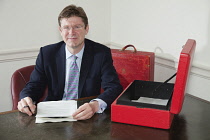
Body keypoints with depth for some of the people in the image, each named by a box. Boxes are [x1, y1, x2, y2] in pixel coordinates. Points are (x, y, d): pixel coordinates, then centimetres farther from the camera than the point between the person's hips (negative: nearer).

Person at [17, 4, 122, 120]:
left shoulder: (102, 53, -1)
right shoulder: (47, 53, 4)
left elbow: (114, 87, -10)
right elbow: (34, 85, 6)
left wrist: (95, 105, -32)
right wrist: (26, 99, -20)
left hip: (87, 117, 0)